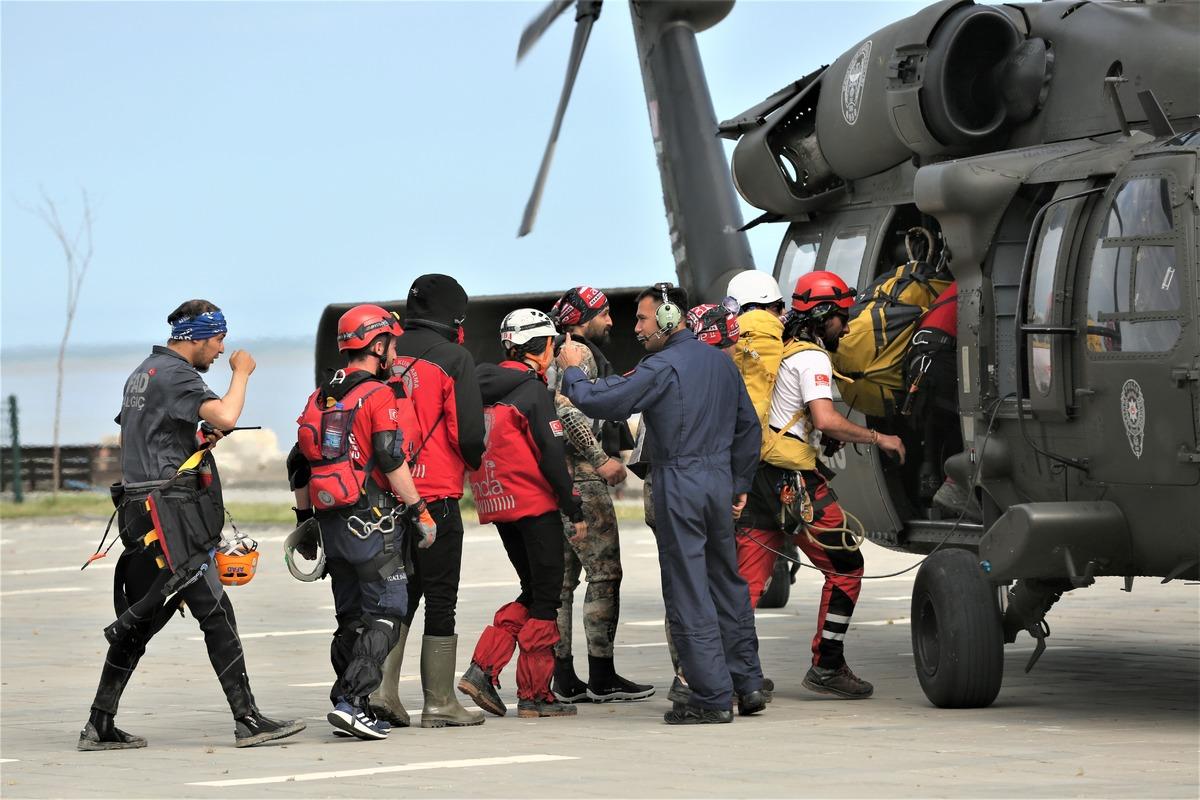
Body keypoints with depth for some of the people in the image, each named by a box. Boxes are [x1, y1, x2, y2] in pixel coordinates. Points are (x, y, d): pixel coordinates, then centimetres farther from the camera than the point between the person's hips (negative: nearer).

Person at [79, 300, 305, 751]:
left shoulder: (143, 372, 20)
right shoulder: (176, 374, -11)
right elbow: (225, 416, -26)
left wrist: (198, 441, 19)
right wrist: (241, 373, -8)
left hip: (137, 509, 10)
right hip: (169, 511, -10)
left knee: (140, 618, 12)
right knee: (216, 612, -9)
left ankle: (100, 726, 12)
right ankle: (248, 721, -10)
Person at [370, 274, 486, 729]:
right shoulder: (454, 358, -8)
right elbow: (468, 433, -13)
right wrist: (474, 461, 8)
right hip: (436, 495, -5)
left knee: (401, 591, 15)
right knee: (440, 599, 2)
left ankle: (382, 688, 4)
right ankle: (439, 703, 5)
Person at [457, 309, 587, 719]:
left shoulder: (483, 389, 11)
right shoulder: (533, 392, -12)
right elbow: (551, 456, -14)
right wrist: (574, 510, -8)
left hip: (497, 504, 8)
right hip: (535, 504, -8)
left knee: (532, 593, 17)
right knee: (546, 598, 1)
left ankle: (482, 670, 5)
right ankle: (534, 694, 2)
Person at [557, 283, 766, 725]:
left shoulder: (662, 367, -13)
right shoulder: (721, 361, 12)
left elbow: (602, 402, -16)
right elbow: (748, 426, 18)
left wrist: (572, 372, 2)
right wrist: (740, 484, 24)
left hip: (679, 485, -7)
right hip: (719, 480, 7)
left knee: (688, 593, -3)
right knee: (727, 582, 17)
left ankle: (712, 697, -4)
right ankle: (748, 684, 19)